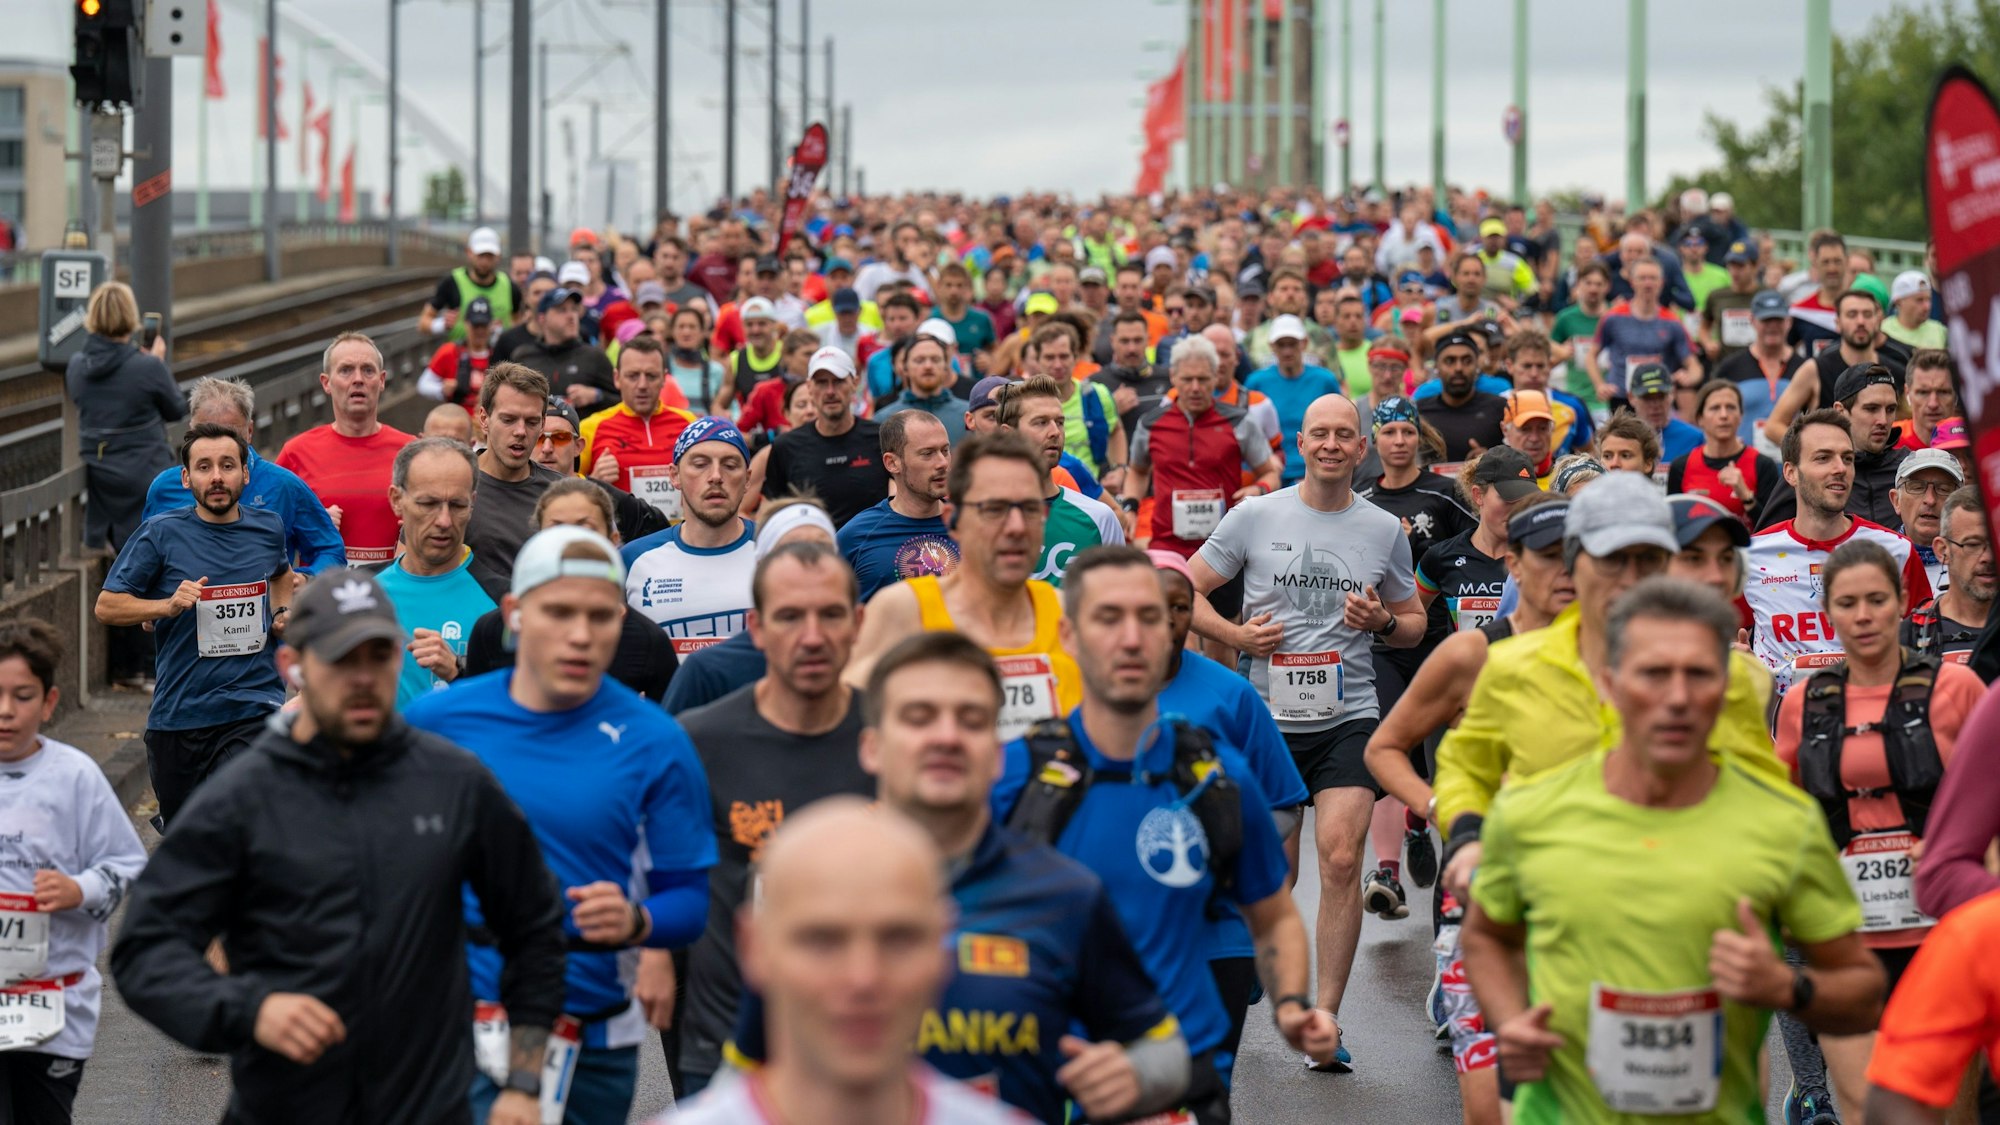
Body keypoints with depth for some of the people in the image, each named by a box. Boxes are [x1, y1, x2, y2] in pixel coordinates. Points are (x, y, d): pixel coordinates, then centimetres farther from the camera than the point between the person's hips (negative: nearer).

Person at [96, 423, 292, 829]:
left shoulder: (268, 528, 6)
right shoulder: (161, 534, -4)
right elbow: (106, 606, -2)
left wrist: (282, 613, 10)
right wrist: (168, 606, -17)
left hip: (255, 708, 0)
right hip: (178, 714, 0)